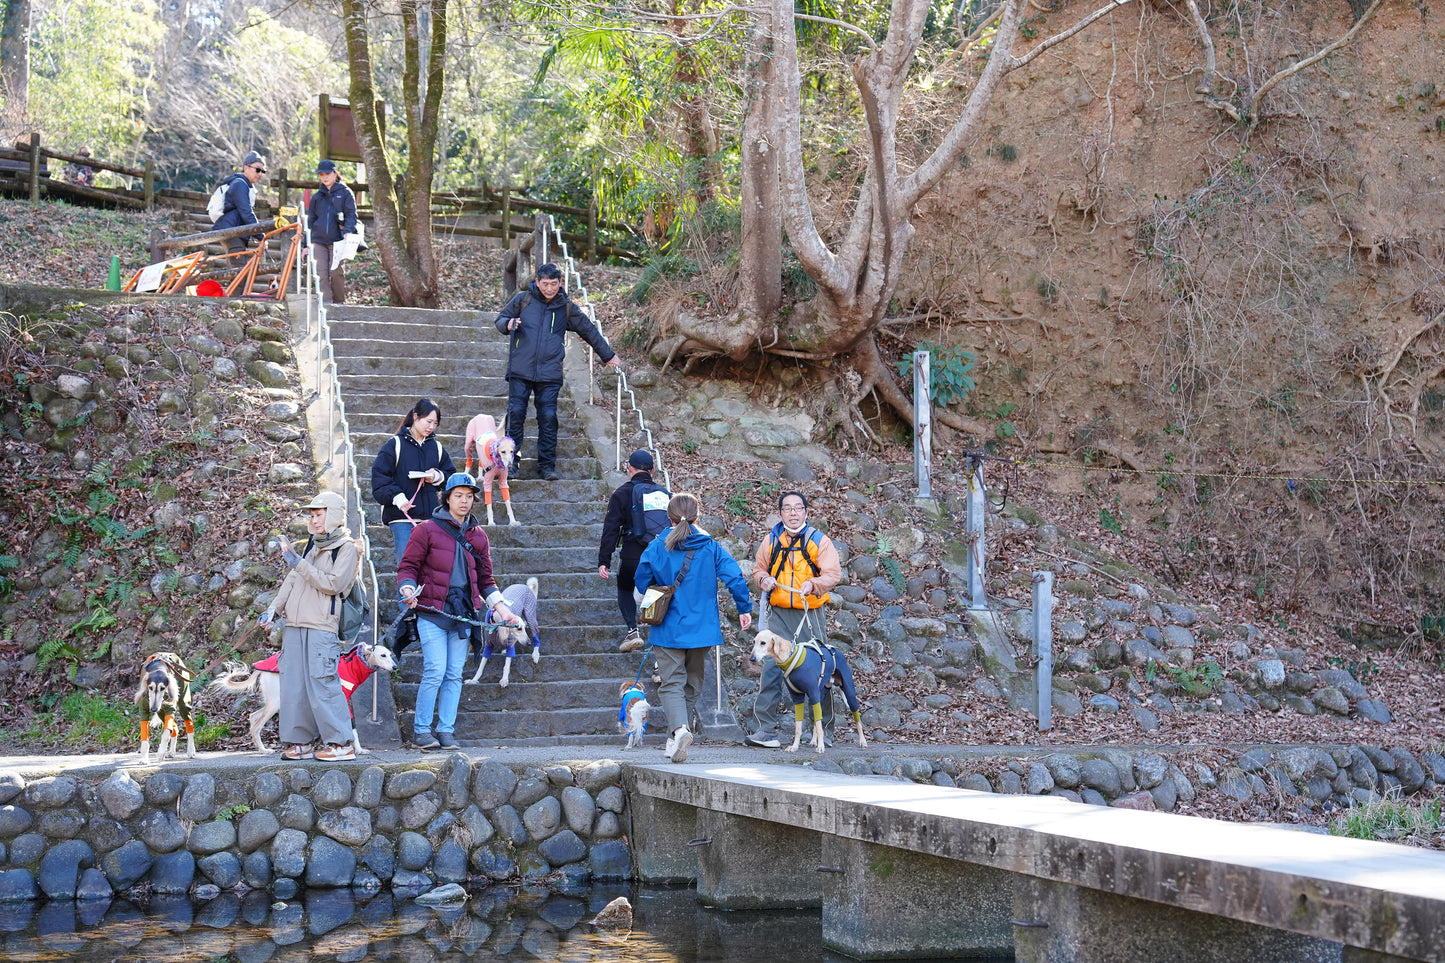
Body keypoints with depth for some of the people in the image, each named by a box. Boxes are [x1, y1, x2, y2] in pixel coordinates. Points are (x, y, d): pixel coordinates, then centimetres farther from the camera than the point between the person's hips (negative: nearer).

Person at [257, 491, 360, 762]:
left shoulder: (346, 549, -2)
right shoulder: (312, 546, 20)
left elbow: (332, 584, -13)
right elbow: (292, 580, 22)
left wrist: (299, 563, -13)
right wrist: (273, 609, 10)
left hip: (321, 627, -7)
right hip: (295, 626, 7)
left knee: (322, 684, -11)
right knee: (293, 685, 5)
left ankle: (340, 742, -5)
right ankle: (302, 741, 12)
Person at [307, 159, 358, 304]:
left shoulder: (345, 193, 7)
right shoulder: (317, 197, 18)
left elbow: (351, 215, -2)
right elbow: (310, 220, 21)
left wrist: (348, 231, -21)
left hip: (337, 241, -4)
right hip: (319, 241, 4)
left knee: (336, 272, -7)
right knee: (322, 274, -5)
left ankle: (339, 302, 7)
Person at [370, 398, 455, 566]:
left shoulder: (436, 447, 14)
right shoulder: (395, 445, 0)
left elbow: (451, 475, 21)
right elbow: (379, 476, -5)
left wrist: (437, 476, -1)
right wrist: (396, 496, -16)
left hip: (430, 515, 4)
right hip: (402, 516, -4)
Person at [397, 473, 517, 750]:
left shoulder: (478, 536, 14)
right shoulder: (427, 530, 1)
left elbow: (485, 577, 20)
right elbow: (408, 566, 2)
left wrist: (498, 604, 9)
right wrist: (408, 590, -16)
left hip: (463, 614, 4)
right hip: (432, 612, -4)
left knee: (454, 674, 4)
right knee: (435, 670, -11)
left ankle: (445, 730, 11)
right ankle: (421, 729, 1)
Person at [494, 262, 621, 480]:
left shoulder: (566, 307, 9)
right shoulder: (522, 299, 5)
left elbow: (589, 331, 20)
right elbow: (500, 319, 15)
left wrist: (608, 355, 26)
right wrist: (508, 324, -10)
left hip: (550, 374, 1)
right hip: (520, 372, -1)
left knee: (548, 418, -4)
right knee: (516, 413, -7)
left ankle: (547, 466, 5)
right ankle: (511, 461, 4)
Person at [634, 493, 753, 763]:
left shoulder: (657, 548, -6)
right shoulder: (711, 547, -3)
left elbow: (642, 581, 2)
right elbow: (735, 576, -8)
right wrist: (745, 609, 3)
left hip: (668, 628, -2)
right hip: (702, 627, 2)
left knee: (672, 682, -1)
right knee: (693, 683, 17)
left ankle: (680, 729, -27)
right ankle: (676, 740, 21)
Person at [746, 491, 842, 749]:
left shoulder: (819, 541, 2)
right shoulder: (771, 541, 11)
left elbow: (833, 573, -6)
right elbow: (758, 569, 21)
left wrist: (813, 584, -25)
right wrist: (764, 579, -2)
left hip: (810, 613, -2)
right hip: (778, 614, 2)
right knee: (771, 667, -8)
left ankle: (825, 729, 15)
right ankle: (766, 729, -6)